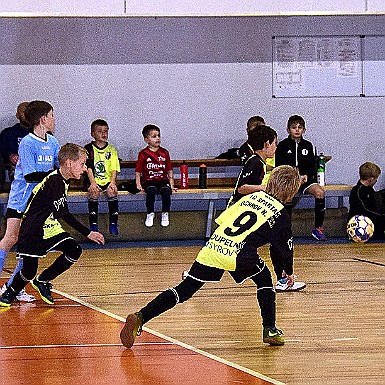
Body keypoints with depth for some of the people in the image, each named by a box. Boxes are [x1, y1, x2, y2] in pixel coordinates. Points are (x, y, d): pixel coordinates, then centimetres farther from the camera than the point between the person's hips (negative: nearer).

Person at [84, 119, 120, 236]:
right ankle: (93, 224, -23)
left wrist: (112, 182, -15)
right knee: (94, 192, -30)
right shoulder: (89, 149, 2)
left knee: (112, 192, -27)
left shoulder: (111, 150, 8)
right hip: (93, 180, -1)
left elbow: (114, 169, 2)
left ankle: (113, 224, -21)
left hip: (108, 180, 1)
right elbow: (88, 167, -7)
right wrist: (93, 183, -20)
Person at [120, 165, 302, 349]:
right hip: (239, 256, -4)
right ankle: (270, 330, 20)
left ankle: (139, 318, -9)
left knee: (183, 291, 4)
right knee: (264, 279, 24)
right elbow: (286, 248, 15)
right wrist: (289, 272, 32)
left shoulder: (252, 196, 22)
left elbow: (221, 219, 24)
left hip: (212, 249, 4)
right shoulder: (280, 214, 9)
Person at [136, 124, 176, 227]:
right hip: (149, 180, -2)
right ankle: (150, 214, -15)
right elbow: (138, 171, 4)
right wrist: (138, 184, -7)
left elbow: (169, 170, 13)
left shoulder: (164, 153, 10)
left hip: (162, 179, 2)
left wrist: (171, 184, 4)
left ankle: (165, 214, -10)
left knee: (166, 191, -30)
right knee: (151, 190, -34)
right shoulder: (143, 154, 2)